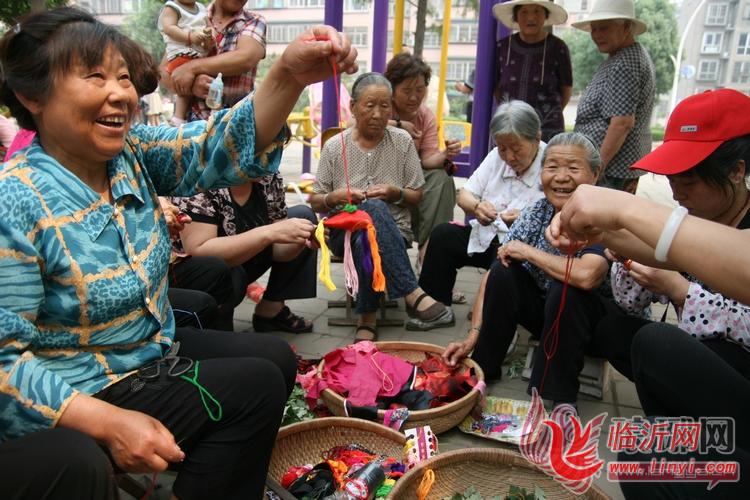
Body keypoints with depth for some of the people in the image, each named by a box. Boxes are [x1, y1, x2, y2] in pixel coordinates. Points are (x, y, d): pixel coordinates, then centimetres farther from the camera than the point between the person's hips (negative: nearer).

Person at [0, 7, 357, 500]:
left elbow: (224, 147, -18)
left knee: (276, 356, 11)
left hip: (153, 349, 8)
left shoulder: (131, 153, -5)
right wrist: (108, 422, -33)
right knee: (256, 383, -15)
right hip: (79, 399, -7)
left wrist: (288, 77, -35)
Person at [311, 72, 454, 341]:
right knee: (374, 209, -37)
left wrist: (395, 192, -13)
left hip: (393, 231, 1)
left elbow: (417, 196, 10)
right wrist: (335, 197, -15)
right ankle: (413, 294, -38)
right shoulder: (334, 146, 3)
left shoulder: (402, 141, 5)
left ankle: (367, 319, -23)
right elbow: (315, 202, 8)